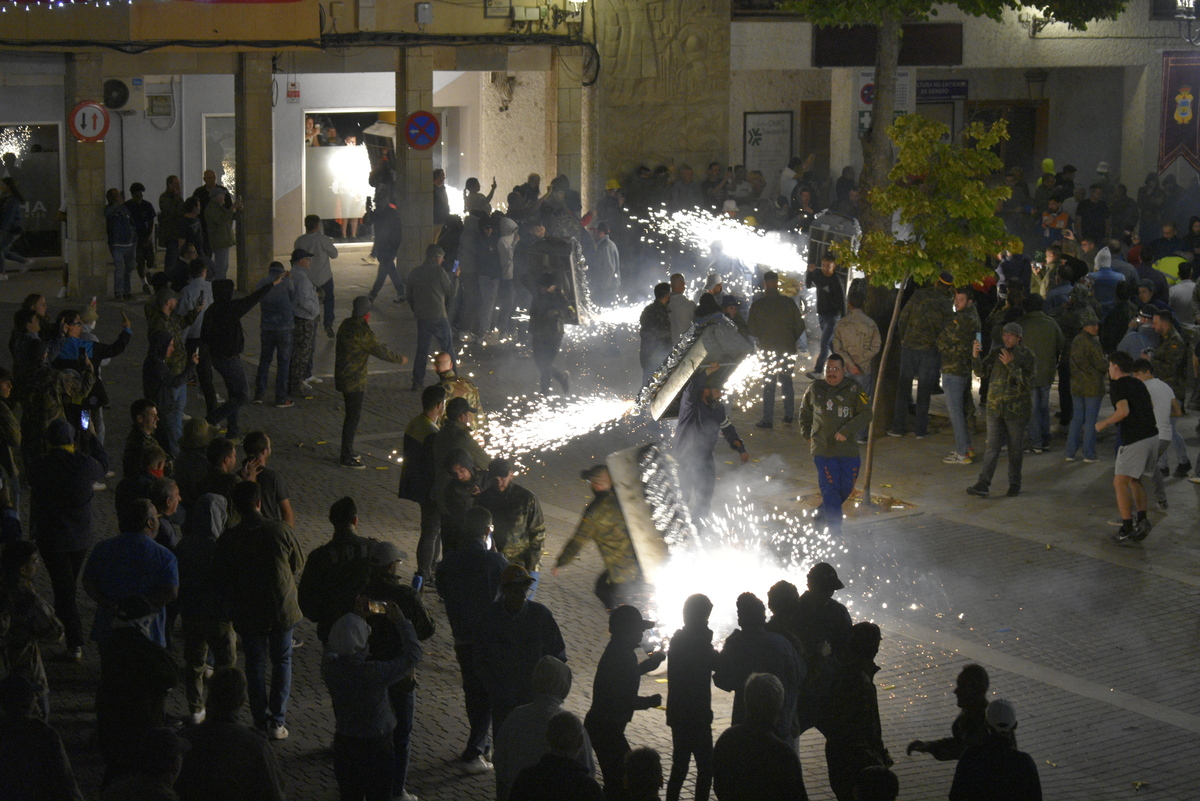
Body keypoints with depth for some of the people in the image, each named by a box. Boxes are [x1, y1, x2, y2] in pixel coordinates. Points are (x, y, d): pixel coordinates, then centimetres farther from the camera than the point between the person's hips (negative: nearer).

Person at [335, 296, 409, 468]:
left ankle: (347, 452, 29)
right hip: (354, 381, -10)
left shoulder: (346, 324, 7)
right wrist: (400, 359, 0)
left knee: (352, 415, 19)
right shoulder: (362, 331, -22)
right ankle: (347, 457, 1)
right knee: (353, 416, -3)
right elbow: (379, 350, -15)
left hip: (342, 375, 10)